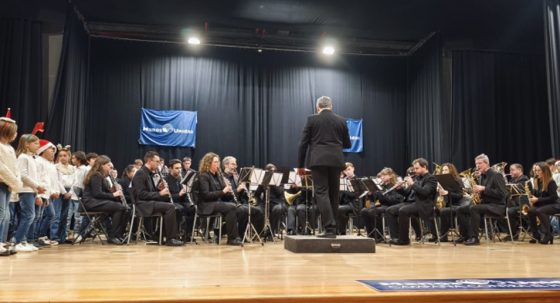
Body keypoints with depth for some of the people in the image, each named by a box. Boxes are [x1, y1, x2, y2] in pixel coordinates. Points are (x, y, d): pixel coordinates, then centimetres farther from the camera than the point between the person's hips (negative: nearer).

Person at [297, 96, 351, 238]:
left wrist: (300, 165, 7)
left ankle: (329, 228, -13)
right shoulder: (341, 120, 9)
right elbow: (347, 144, 14)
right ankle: (332, 228, 17)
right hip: (336, 161, 3)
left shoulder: (312, 119, 2)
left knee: (322, 193, -4)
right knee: (333, 194, 12)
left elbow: (303, 143, 0)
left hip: (318, 161, -3)